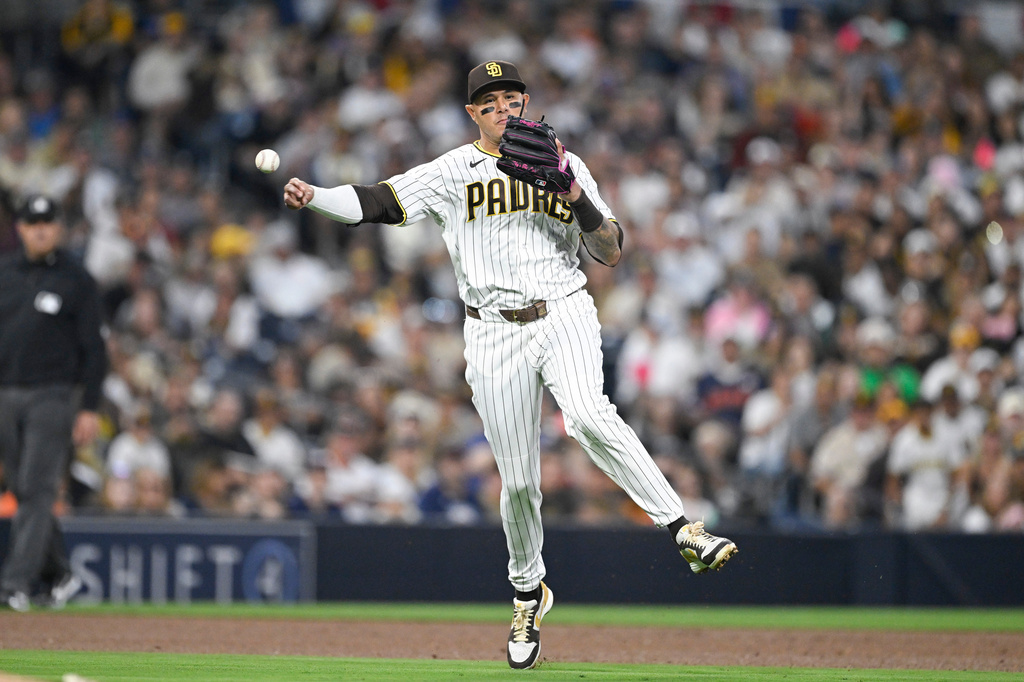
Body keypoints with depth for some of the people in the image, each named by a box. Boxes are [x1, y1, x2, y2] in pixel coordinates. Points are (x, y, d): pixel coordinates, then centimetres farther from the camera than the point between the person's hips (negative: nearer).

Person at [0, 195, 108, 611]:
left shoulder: (76, 280, 0)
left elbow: (93, 347, -1)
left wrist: (90, 408, -8)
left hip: (52, 397, -5)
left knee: (36, 490, -12)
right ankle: (59, 574, 20)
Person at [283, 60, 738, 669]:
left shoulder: (565, 164, 10)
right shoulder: (454, 172, 7)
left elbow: (611, 254, 7)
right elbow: (378, 203, -2)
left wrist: (575, 196, -9)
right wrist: (312, 197, -18)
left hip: (565, 316, -1)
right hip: (495, 333, 1)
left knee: (591, 418, -31)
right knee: (518, 480, 3)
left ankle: (684, 529, -33)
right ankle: (528, 593, 27)